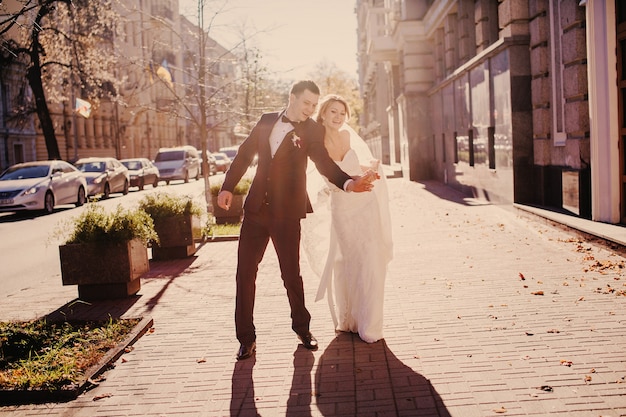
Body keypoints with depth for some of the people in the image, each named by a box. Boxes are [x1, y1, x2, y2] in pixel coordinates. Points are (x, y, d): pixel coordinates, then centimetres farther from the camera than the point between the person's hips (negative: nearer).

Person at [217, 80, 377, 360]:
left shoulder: (312, 130, -2)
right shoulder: (266, 121, 9)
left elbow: (325, 163, -16)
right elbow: (245, 154, 14)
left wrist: (349, 182, -34)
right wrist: (228, 186, 6)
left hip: (287, 214, -3)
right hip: (256, 209, 3)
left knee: (291, 274, 4)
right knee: (245, 273, 3)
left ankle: (302, 327, 28)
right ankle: (246, 338, 15)